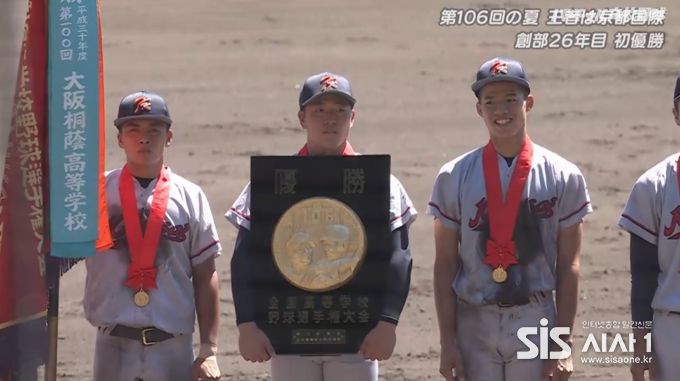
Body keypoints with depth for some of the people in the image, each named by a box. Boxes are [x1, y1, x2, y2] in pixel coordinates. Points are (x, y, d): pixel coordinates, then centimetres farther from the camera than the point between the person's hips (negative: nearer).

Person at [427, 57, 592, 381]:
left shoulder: (562, 177, 1)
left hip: (535, 321, -1)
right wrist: (447, 343, -1)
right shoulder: (454, 177, 2)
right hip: (474, 322, 1)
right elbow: (445, 264, 3)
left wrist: (563, 344, -3)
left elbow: (568, 266, 1)